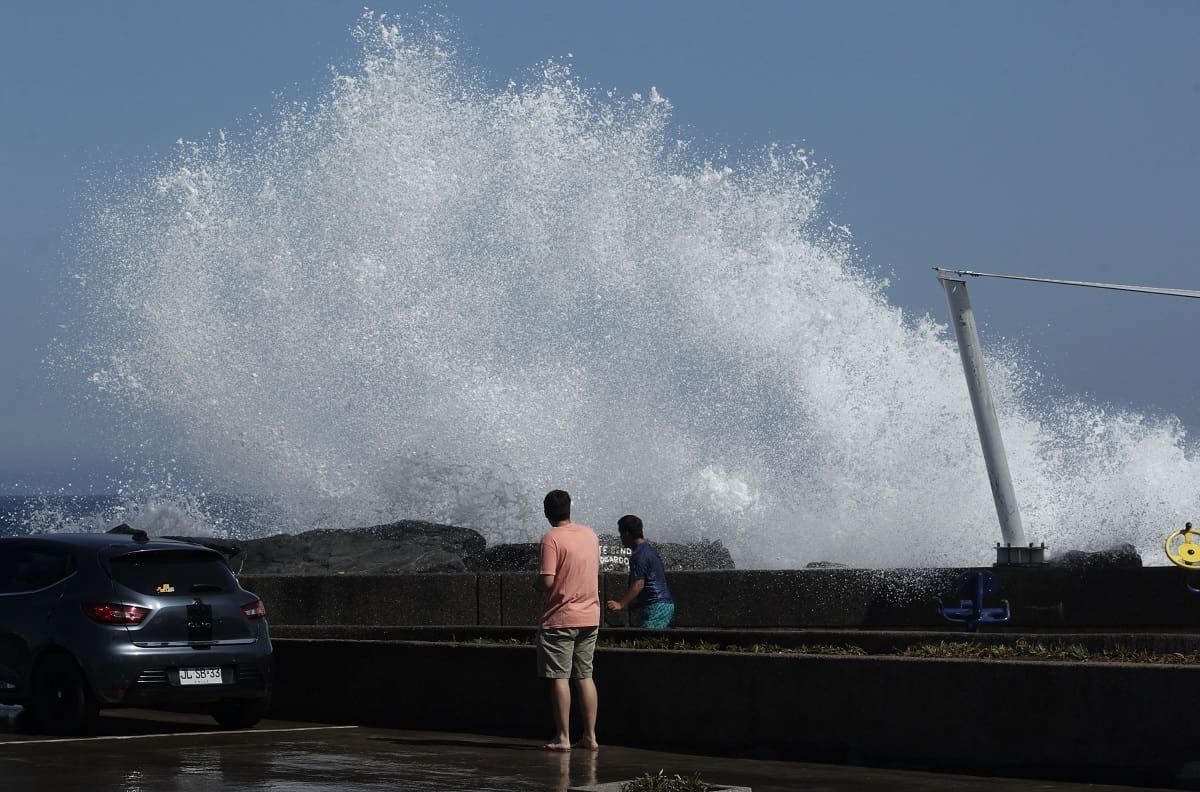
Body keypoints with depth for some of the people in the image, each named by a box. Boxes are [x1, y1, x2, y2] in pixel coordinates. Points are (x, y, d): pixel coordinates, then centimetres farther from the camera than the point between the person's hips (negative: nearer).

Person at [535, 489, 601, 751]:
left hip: (560, 618, -6)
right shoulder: (591, 535, 8)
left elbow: (547, 581, -19)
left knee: (559, 678, -2)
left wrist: (535, 583, 0)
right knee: (585, 676, 11)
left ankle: (563, 737, -3)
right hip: (590, 617, 6)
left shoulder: (551, 538, -13)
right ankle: (590, 736, 11)